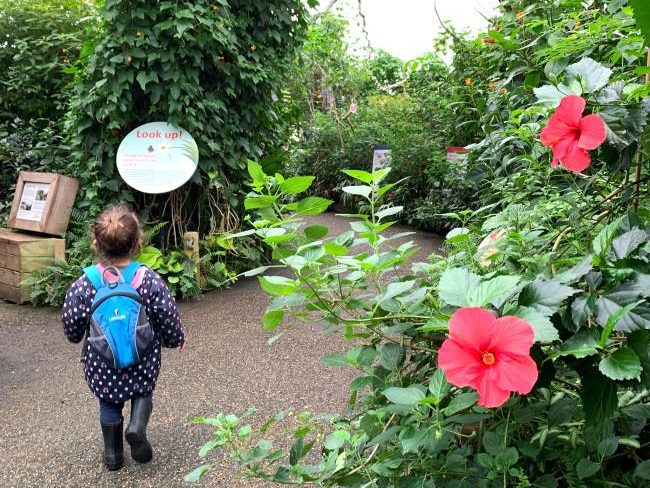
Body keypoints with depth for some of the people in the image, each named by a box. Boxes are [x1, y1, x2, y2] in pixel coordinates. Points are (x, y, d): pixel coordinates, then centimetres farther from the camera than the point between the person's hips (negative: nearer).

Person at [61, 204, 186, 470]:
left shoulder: (84, 284, -18)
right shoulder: (150, 280, -19)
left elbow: (71, 326, -5)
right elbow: (168, 319, -10)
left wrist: (75, 337, 19)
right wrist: (177, 339, 11)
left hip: (102, 364, 1)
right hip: (143, 361, -1)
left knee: (109, 405, 22)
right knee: (143, 391, 26)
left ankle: (113, 454, 33)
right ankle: (137, 425, 1)